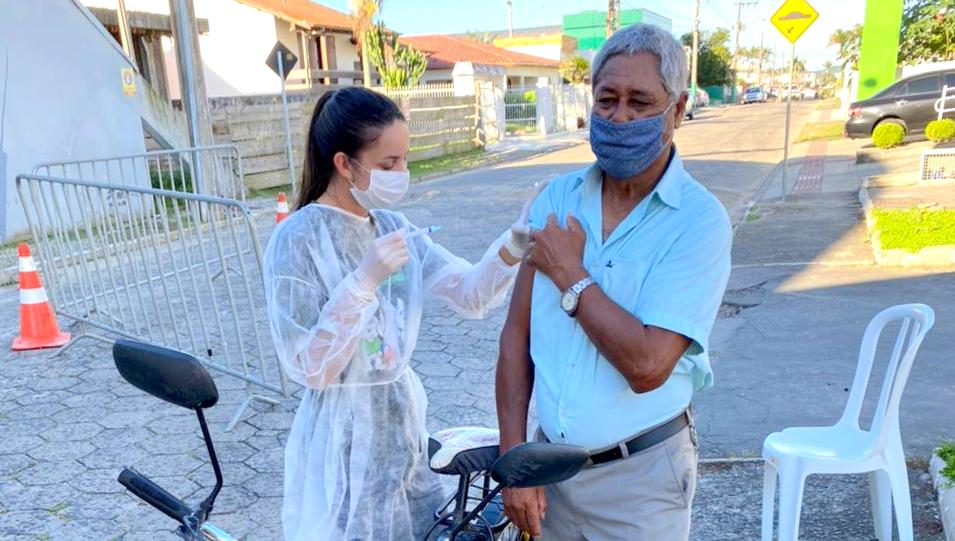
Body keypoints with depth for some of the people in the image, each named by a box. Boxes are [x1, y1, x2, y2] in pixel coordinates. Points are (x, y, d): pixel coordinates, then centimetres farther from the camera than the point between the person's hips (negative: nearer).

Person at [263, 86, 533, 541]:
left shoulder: (392, 227, 2)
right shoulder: (297, 240, -17)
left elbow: (470, 296, -4)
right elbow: (310, 369, -21)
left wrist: (514, 244, -20)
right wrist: (364, 280, -28)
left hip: (400, 420, 6)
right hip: (344, 438, -6)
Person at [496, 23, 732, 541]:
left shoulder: (700, 220, -16)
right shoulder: (556, 198, -2)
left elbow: (646, 365, -25)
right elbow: (517, 335, -2)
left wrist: (570, 275, -16)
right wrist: (514, 459, -4)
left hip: (638, 477, -3)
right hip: (550, 460, 4)